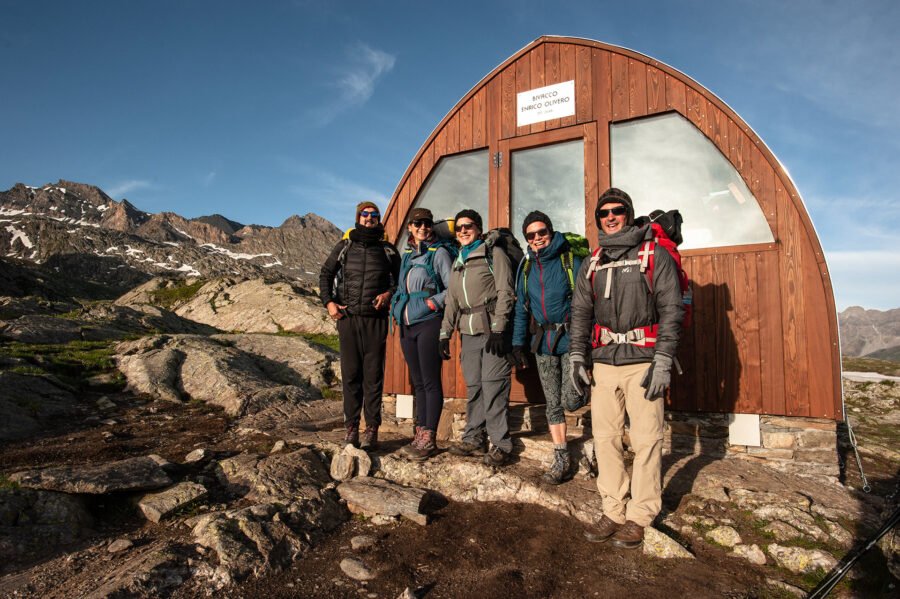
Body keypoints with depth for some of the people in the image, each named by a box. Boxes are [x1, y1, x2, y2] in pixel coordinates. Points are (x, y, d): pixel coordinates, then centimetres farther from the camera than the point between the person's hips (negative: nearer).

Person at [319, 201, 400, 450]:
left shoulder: (387, 250, 8)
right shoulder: (344, 246, 10)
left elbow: (400, 279, 15)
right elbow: (325, 273, 16)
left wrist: (389, 293, -4)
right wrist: (328, 302, 3)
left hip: (375, 319, -1)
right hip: (347, 318, 1)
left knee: (373, 375, 0)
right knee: (351, 374, 3)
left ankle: (372, 429, 6)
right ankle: (351, 427, 11)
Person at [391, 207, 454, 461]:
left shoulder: (439, 252, -4)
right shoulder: (407, 254, 17)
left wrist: (433, 302, -17)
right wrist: (396, 306, 12)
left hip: (429, 323, -7)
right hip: (407, 325, 7)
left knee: (430, 382, -3)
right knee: (418, 382, 11)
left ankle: (429, 439, 3)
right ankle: (420, 435, 19)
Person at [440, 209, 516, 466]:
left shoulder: (494, 253, 2)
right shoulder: (457, 263, 22)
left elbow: (505, 292, -8)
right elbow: (451, 302, 23)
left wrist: (498, 329, -16)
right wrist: (445, 334, 15)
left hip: (492, 330, -6)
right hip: (468, 332, 6)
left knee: (493, 386, -8)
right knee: (473, 387, 9)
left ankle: (500, 444, -1)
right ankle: (473, 439, 18)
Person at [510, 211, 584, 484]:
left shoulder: (570, 261, -3)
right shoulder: (526, 268, 11)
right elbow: (521, 308, 15)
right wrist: (518, 343, 9)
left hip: (571, 339, -4)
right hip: (543, 342, 4)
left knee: (569, 401, -10)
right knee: (552, 403, 8)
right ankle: (561, 458, 20)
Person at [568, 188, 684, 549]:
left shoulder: (654, 255, 3)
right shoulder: (592, 264, 15)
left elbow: (670, 310, -3)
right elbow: (580, 312, 15)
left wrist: (663, 361, -10)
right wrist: (577, 356, 5)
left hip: (642, 361, -4)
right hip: (603, 362, 4)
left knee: (646, 441, -1)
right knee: (605, 438, 5)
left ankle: (639, 516, 13)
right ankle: (613, 511, 18)